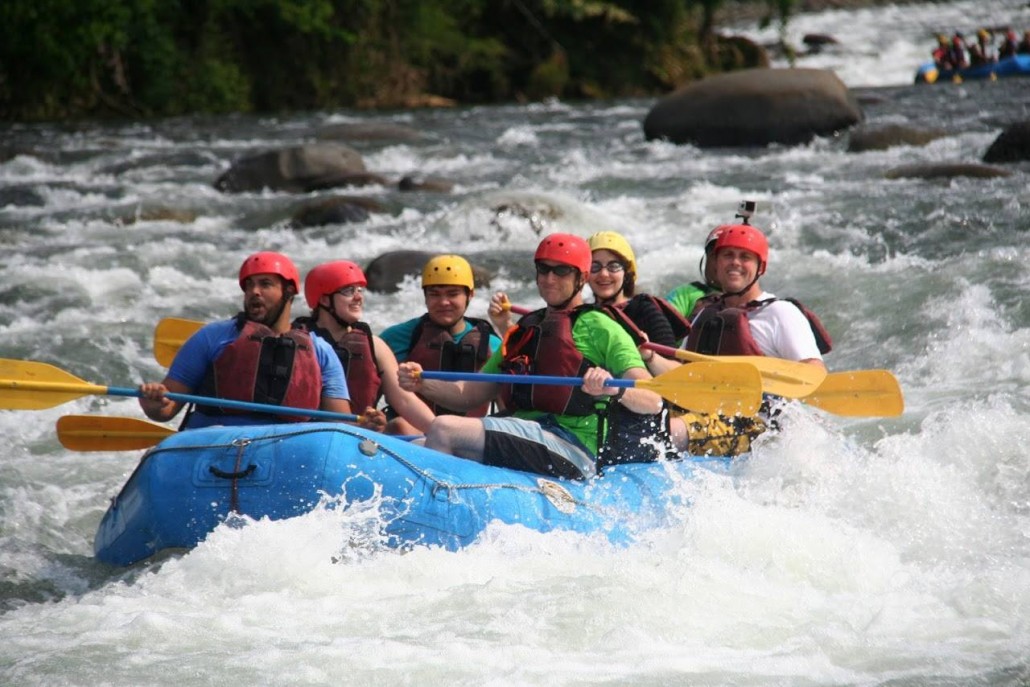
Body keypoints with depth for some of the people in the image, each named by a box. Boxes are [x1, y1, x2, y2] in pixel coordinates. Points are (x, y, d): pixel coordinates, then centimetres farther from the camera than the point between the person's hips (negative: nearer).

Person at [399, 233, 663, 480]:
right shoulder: (524, 331, 24)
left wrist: (615, 390, -30)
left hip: (573, 451, -8)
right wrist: (422, 384, 2)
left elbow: (653, 402, -8)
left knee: (444, 430, -24)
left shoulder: (601, 329, 3)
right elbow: (471, 394, 20)